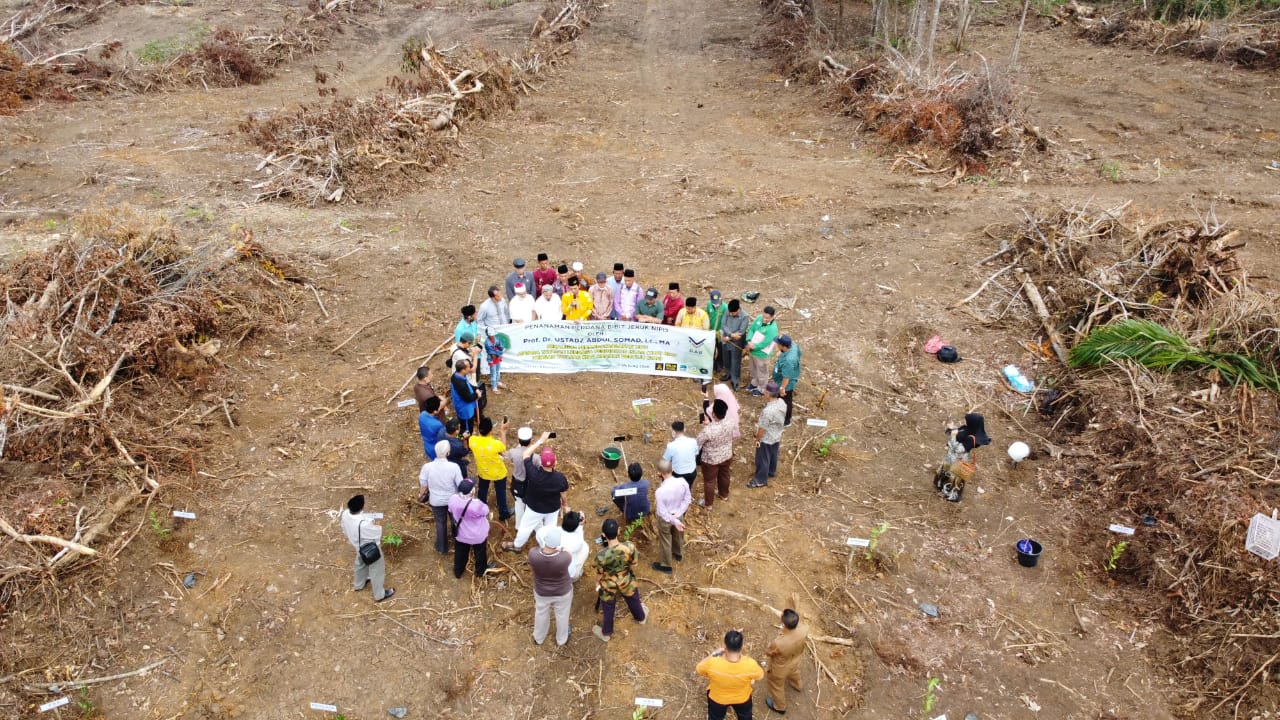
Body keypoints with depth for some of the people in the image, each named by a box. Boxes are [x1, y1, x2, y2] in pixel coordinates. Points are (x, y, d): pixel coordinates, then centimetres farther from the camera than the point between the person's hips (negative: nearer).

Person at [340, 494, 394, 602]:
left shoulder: (345, 514, -24)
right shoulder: (363, 524, -46)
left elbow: (345, 529, -2)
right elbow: (377, 533, -26)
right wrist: (376, 525, -6)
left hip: (359, 547, 7)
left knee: (360, 564, 35)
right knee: (376, 570, 18)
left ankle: (359, 585, 60)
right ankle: (379, 595, 38)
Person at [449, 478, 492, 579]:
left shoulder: (453, 499, -24)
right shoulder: (476, 504, -39)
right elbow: (486, 511, -17)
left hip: (460, 534, 3)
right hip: (478, 535, -3)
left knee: (460, 553, 29)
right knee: (480, 553, 26)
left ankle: (458, 571, 52)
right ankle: (480, 571, 50)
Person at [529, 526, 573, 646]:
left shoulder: (533, 553, -34)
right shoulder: (564, 557, -38)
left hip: (541, 592, 1)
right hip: (563, 591, -1)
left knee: (541, 613, 30)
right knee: (562, 614, 28)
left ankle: (538, 638, 55)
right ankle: (561, 639, 53)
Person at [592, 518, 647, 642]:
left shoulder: (601, 556, -37)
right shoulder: (630, 547, -31)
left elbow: (599, 576, -17)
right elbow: (633, 566, -12)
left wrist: (599, 583, 6)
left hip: (609, 587, -2)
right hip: (626, 582, 2)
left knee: (607, 610, 27)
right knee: (634, 601, 34)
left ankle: (606, 633, 52)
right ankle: (641, 617, 64)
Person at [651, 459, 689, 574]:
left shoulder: (660, 491, -38)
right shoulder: (682, 482, -25)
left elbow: (663, 512, -28)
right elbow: (687, 499, -12)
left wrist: (674, 521, -18)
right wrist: (678, 514, -12)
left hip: (665, 519, -4)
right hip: (679, 515, 4)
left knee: (665, 541, 21)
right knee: (678, 535, 32)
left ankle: (665, 565, 43)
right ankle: (678, 554, 60)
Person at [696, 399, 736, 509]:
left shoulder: (708, 430, -37)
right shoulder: (729, 425, -22)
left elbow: (697, 444, -20)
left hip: (711, 460, -5)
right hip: (726, 456, 5)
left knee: (709, 481, 19)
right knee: (724, 475, 30)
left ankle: (708, 503, 38)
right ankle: (724, 494, 55)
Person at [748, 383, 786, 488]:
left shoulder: (768, 410, -39)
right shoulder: (782, 402, -14)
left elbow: (762, 428, -26)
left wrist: (757, 439, -9)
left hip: (766, 439, -8)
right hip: (777, 436, 8)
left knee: (762, 459, 12)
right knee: (773, 455, 29)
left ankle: (761, 480, 29)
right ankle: (771, 471, 51)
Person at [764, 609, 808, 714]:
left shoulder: (778, 643, -48)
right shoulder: (804, 630, -36)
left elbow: (768, 653, -22)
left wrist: (770, 646, -4)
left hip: (780, 669, -5)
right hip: (795, 662, 5)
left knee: (777, 686, 29)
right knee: (794, 673, 40)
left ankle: (779, 707, 56)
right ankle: (797, 685, 73)